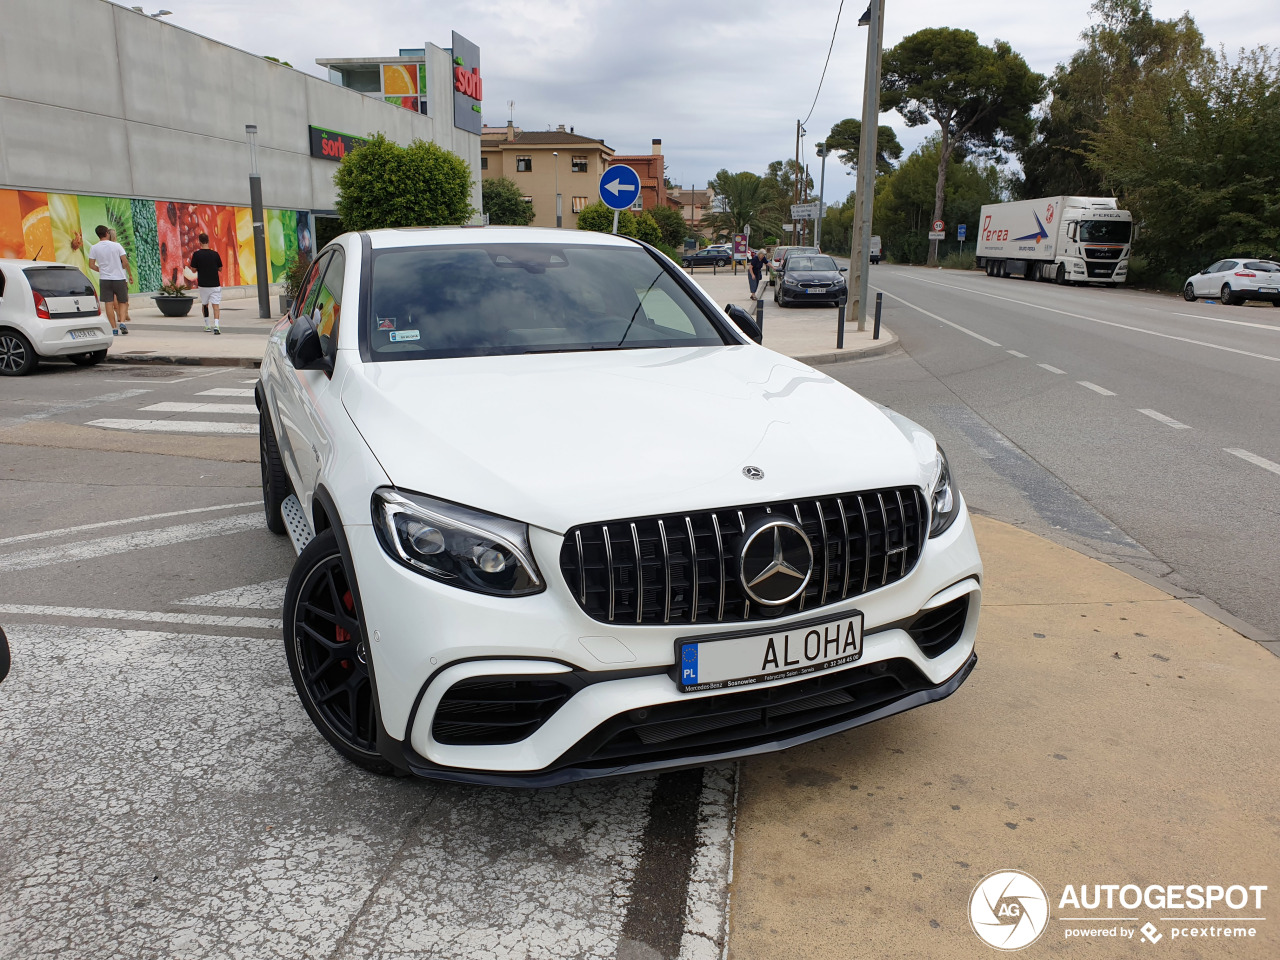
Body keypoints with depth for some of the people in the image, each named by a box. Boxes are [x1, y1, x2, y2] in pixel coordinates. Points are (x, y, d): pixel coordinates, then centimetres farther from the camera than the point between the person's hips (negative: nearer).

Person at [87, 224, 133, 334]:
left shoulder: (94, 248, 1)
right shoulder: (116, 245, -3)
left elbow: (91, 265, 2)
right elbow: (125, 262, -6)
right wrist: (130, 275, 6)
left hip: (104, 279, 1)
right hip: (119, 278, -1)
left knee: (109, 303, 3)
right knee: (122, 302, 8)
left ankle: (114, 328, 1)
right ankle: (122, 322, -13)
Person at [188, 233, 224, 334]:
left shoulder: (196, 254, -6)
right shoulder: (215, 254, -4)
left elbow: (194, 269, -2)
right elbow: (220, 269, 5)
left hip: (203, 284, 1)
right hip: (215, 284, -1)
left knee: (204, 304, 19)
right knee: (216, 305, -4)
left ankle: (207, 326, 25)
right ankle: (216, 325, -22)